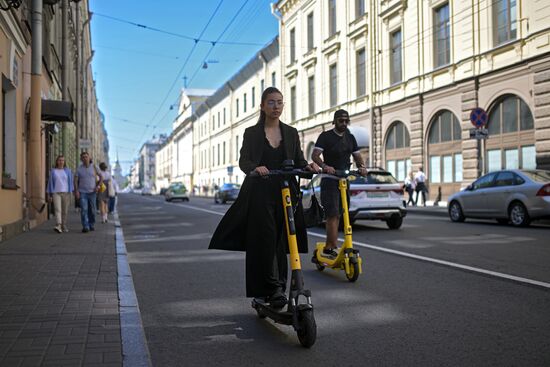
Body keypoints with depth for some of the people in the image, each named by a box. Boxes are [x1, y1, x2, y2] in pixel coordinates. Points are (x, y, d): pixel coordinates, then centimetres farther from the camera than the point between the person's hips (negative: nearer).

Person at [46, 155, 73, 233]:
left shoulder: (68, 171, 8)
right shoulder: (53, 171, 7)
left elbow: (70, 182, 7)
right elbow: (50, 183, 8)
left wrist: (70, 193, -2)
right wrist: (49, 195, 5)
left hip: (66, 193, 1)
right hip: (56, 193, -1)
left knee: (65, 211, 5)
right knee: (58, 210, -16)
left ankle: (64, 226, 15)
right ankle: (58, 226, -28)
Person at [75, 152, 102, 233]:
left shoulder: (94, 167, 3)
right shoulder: (79, 169, 2)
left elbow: (101, 177, 9)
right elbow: (75, 180, 1)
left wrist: (98, 186, -6)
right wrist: (76, 191, -11)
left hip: (92, 192, 1)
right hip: (82, 192, -1)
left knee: (92, 210, 6)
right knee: (84, 210, -12)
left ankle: (91, 225, 23)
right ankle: (85, 227, -15)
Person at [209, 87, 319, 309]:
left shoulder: (291, 133, 11)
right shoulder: (252, 133, 5)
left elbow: (298, 161, 8)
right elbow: (243, 161, -5)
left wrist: (308, 166, -15)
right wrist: (255, 167, -28)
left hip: (285, 194, 2)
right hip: (260, 194, -2)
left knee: (280, 242, 5)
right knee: (265, 239, -14)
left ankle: (277, 288, 14)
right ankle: (275, 286, -13)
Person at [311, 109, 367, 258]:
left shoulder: (350, 138, 14)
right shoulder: (326, 136, -5)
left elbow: (357, 156, 14)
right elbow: (315, 155, -16)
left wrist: (361, 166, -8)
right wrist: (324, 166, -35)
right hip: (330, 180, -6)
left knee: (337, 215, 10)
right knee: (332, 215, -14)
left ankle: (328, 247, 19)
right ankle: (334, 247, -17)